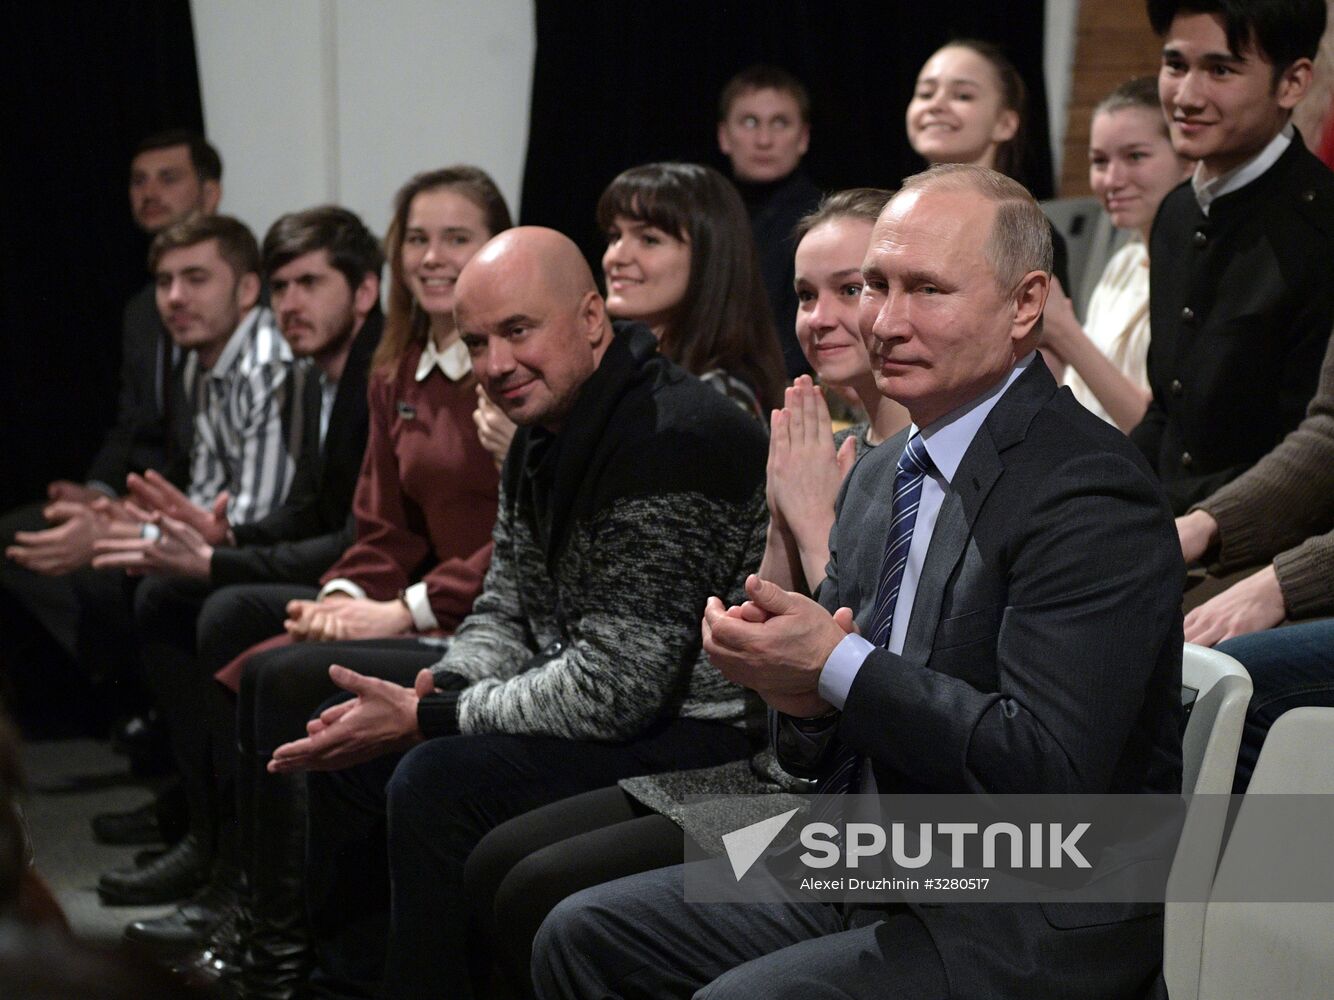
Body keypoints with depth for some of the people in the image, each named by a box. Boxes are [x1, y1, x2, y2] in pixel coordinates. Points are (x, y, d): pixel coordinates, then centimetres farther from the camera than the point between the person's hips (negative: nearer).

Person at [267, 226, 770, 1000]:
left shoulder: (668, 441, -24)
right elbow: (510, 608, 16)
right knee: (350, 752, 12)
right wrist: (439, 691, -6)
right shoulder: (544, 430, 7)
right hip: (590, 706, 11)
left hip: (707, 735, -11)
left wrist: (428, 721, -19)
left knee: (440, 784, -27)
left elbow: (615, 686, -27)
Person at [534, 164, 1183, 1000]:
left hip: (1035, 924, -8)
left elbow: (1050, 769, -25)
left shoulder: (1091, 495, -16)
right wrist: (803, 699, -10)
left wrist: (838, 667, -24)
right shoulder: (884, 473, 12)